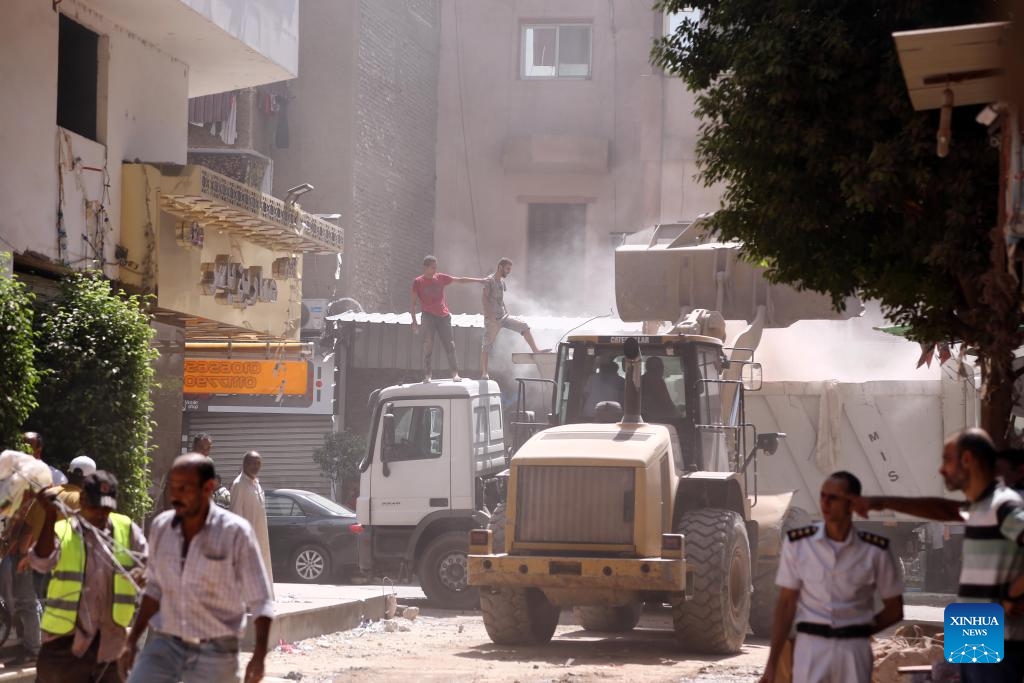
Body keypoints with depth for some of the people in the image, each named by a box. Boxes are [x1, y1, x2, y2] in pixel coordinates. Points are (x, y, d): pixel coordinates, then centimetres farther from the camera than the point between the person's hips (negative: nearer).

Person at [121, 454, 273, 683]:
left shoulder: (235, 532, -11)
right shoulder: (161, 527, 2)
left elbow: (261, 603, -9)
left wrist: (259, 656, -20)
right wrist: (132, 640, 13)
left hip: (214, 652, -4)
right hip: (165, 644, 4)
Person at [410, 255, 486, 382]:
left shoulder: (441, 278, 10)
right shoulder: (418, 282, 2)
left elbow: (459, 280, 14)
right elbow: (413, 303, 3)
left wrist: (479, 280, 13)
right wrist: (414, 321, -4)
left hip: (443, 316, 3)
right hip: (428, 316, -3)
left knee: (450, 345, -3)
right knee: (428, 346, -10)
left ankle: (455, 374, -3)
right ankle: (428, 375, -8)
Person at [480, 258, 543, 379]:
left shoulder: (502, 281, 14)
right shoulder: (489, 281, -11)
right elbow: (485, 300, -18)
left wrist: (507, 314, 15)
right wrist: (491, 318, -25)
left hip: (503, 317, 8)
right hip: (492, 319, -8)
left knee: (524, 326, -4)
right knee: (487, 345, -4)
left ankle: (535, 351, -4)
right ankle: (483, 373, -2)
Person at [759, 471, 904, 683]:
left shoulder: (875, 551, -2)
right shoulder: (797, 544, -1)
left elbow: (895, 609, 9)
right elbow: (786, 605, 2)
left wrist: (856, 634, 3)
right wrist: (772, 664, -1)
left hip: (854, 650, 1)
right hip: (810, 647, 0)